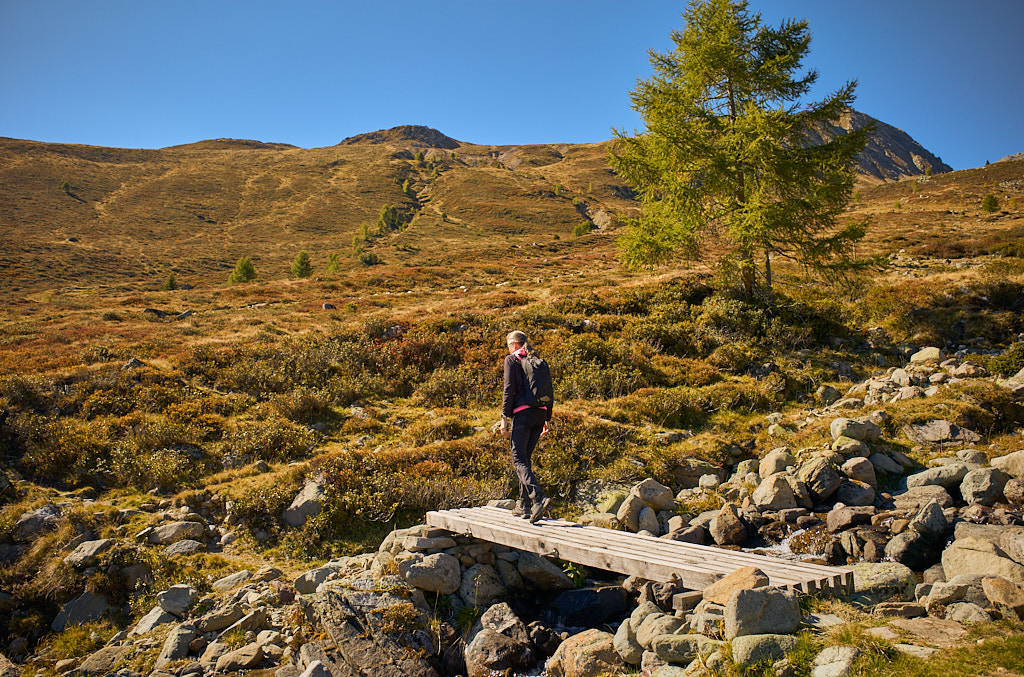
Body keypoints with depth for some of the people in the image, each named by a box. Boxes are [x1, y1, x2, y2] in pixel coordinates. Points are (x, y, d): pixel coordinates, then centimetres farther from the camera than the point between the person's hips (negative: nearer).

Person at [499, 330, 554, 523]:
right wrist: (547, 419, 21)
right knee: (526, 457, 14)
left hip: (523, 413, -7)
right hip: (540, 413, 7)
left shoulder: (512, 359, -1)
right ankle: (524, 505, 14)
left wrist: (505, 418, -8)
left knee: (519, 459, -7)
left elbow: (509, 390, -9)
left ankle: (539, 498, -25)